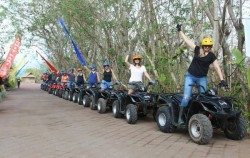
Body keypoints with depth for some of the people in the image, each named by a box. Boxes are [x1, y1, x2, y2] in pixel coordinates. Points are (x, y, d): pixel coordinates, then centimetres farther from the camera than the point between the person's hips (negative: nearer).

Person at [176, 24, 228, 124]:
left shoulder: (211, 56, -2)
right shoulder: (197, 50, -1)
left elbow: (217, 68, -7)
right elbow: (187, 40, 5)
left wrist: (222, 79, -18)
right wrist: (180, 31, 9)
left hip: (202, 78, 1)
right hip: (190, 76, -1)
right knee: (186, 97, -11)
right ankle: (180, 117, -6)